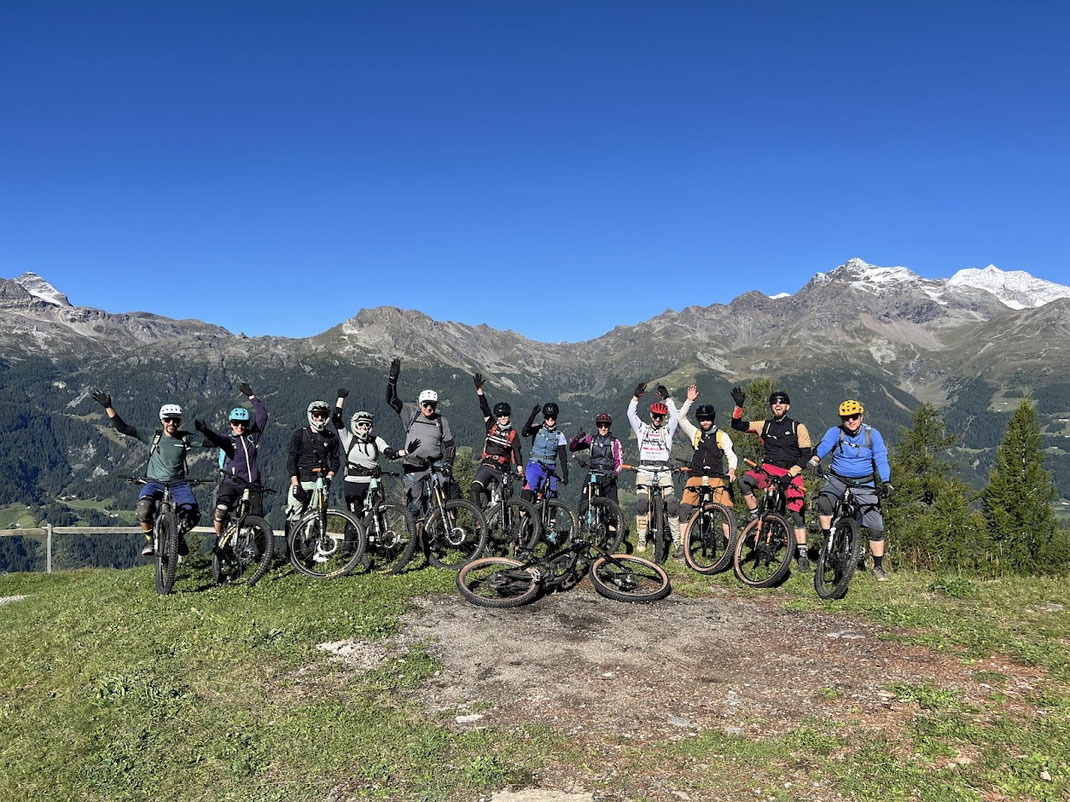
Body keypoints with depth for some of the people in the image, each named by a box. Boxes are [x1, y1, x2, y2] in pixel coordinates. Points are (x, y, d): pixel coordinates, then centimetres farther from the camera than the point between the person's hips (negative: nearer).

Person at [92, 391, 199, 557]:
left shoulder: (185, 439, 5)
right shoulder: (153, 436, 4)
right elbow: (123, 428, 4)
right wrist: (108, 407, -2)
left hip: (178, 484, 0)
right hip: (154, 482, 0)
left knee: (193, 513, -24)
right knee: (144, 508, -33)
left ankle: (179, 536, 12)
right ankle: (150, 540, -2)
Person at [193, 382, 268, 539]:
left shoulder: (253, 436, 9)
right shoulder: (228, 440, 2)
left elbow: (263, 414, 5)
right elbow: (216, 440, -21)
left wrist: (250, 396, 3)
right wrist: (205, 430, -42)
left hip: (252, 485, 2)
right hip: (232, 483, -2)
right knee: (220, 511, -25)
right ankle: (220, 538, 1)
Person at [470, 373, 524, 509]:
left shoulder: (513, 434, 5)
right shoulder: (492, 426, 8)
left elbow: (517, 452, 0)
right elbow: (485, 408, -1)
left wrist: (520, 470, -13)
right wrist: (479, 389, -11)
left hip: (502, 469, 0)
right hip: (486, 466, 0)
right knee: (475, 490, -22)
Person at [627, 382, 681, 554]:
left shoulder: (667, 430, 13)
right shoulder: (642, 429, 14)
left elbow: (675, 417, -3)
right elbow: (631, 414, 2)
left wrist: (667, 398, -9)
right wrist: (636, 396, -8)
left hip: (663, 472, 0)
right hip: (644, 471, 0)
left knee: (672, 504, -11)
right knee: (641, 504, -15)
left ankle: (677, 541, -2)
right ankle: (641, 540, -8)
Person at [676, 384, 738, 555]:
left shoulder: (722, 435, 7)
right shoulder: (695, 433, 11)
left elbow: (731, 455, 0)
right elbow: (681, 418, 1)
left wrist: (732, 470, -18)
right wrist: (689, 400, -7)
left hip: (716, 478, -1)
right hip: (696, 477, 1)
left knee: (727, 509, -15)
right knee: (685, 507, -13)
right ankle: (682, 545, -10)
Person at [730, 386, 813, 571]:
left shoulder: (798, 428, 4)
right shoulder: (765, 426, 12)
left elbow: (806, 455, -1)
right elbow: (737, 425, 8)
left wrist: (790, 474, -14)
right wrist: (738, 406, -7)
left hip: (791, 473, -2)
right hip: (768, 469, 2)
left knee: (798, 512, -11)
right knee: (745, 482, -28)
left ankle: (802, 554, -5)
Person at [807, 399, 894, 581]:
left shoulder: (872, 434, -3)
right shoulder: (835, 432, -4)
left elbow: (881, 459, -12)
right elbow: (825, 444, -26)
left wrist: (886, 482, -29)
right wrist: (816, 458, -48)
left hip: (864, 486, 0)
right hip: (837, 481, 0)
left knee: (876, 527, -4)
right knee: (823, 501, -32)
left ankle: (878, 567, 14)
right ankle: (828, 540, -13)